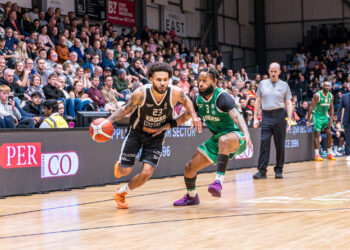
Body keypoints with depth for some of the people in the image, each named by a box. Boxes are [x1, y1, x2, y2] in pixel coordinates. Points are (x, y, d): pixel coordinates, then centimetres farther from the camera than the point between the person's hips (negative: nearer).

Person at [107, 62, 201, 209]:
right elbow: (126, 109, -9)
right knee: (125, 171, -2)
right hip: (137, 132, -1)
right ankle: (119, 165, 39)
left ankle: (121, 193, 14)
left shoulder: (175, 93, -22)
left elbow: (187, 102, 2)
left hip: (156, 136, 1)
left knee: (147, 172, -13)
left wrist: (194, 116, -15)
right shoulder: (141, 94, -26)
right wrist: (109, 120, -24)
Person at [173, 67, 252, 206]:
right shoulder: (199, 99, 1)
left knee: (224, 140, -44)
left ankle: (219, 181, -48)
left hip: (235, 135, -7)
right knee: (189, 168, 5)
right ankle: (191, 197, 34)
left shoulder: (222, 96, -21)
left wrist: (246, 133, -52)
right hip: (217, 138, 7)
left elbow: (236, 116, -35)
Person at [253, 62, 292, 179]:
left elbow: (288, 103, 8)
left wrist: (289, 119, -4)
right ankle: (262, 171, -8)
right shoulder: (262, 83, 12)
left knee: (280, 145, 2)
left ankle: (278, 170, 11)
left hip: (279, 115, 0)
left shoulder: (284, 85, 9)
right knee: (264, 143, -9)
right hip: (266, 116, 0)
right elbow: (258, 101, 14)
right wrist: (255, 118, 7)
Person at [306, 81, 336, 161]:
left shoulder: (330, 96, 1)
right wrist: (308, 120, -21)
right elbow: (311, 108, -18)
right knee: (317, 134, -8)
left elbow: (331, 109, 9)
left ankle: (330, 154, 11)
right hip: (317, 115, -6)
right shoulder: (317, 95, -18)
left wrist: (331, 119, -2)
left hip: (325, 115, 6)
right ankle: (317, 155, -7)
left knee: (329, 133, 3)